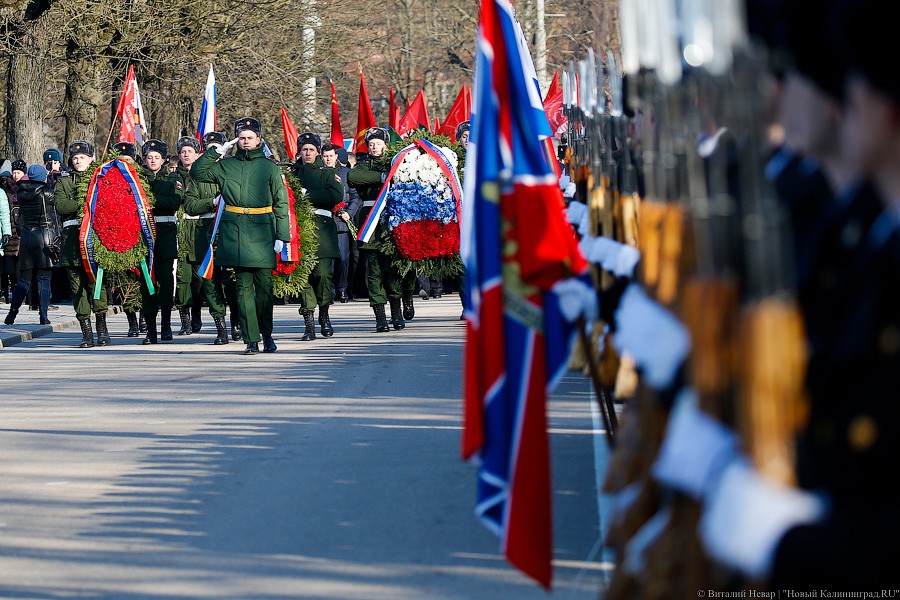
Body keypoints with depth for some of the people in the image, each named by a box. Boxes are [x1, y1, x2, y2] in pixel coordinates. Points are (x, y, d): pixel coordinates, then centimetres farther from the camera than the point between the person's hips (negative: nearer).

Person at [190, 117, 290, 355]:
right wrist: (217, 152, 4)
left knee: (264, 286, -1)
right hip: (234, 234, 1)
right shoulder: (225, 166, 12)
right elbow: (197, 172, 13)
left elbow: (281, 203, 4)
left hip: (262, 234, -1)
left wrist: (282, 236, -3)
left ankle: (266, 333, 18)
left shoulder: (270, 167, 6)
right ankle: (251, 340, 1)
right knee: (244, 287, 0)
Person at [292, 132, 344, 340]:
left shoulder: (328, 173, 13)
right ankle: (309, 324, -2)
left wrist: (308, 196, -8)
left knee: (322, 273, -12)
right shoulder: (292, 173, 18)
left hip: (321, 228, -1)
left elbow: (337, 195, -4)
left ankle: (324, 315, 11)